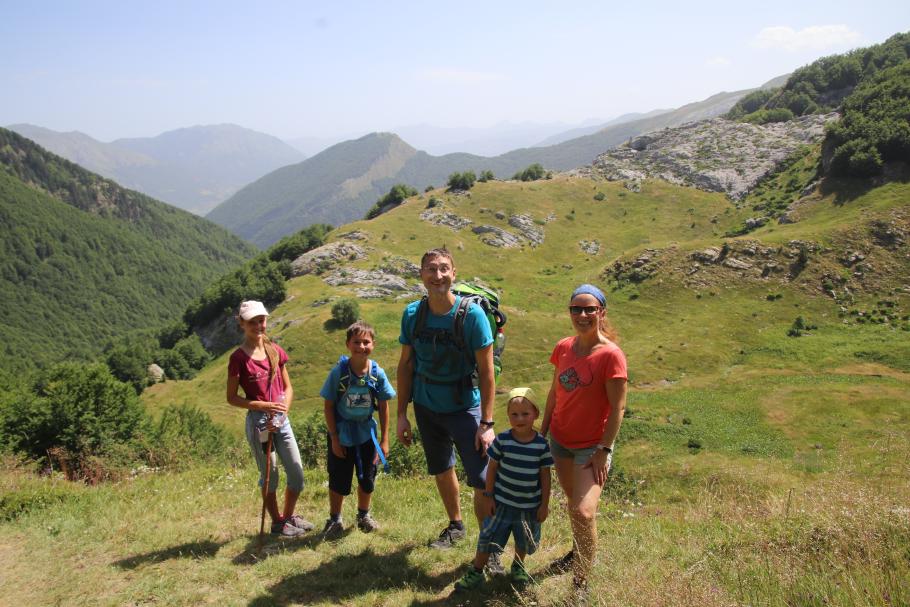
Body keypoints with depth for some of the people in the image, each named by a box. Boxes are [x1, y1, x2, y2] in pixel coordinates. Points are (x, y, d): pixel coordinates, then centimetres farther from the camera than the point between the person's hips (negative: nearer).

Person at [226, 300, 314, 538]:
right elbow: (231, 397, -8)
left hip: (281, 419, 5)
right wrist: (264, 406, -18)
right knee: (270, 475, 8)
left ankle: (289, 516, 30)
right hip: (258, 422, -5)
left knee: (297, 474, 8)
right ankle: (277, 522, 25)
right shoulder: (239, 358, -10)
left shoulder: (275, 350, 4)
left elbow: (288, 387, 9)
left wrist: (283, 410, -9)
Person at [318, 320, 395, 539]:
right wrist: (334, 438, -10)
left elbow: (383, 406, -3)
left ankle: (363, 515, 40)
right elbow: (329, 406, -10)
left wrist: (384, 439, -1)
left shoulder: (377, 373, -13)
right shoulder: (339, 372, -19)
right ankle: (335, 520, 29)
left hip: (367, 433, 2)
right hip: (341, 434, -2)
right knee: (338, 480, 8)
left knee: (367, 478, 16)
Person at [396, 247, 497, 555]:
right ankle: (455, 525, 43)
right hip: (426, 406, 4)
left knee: (483, 481, -8)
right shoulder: (412, 313, -6)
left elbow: (486, 371, -15)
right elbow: (406, 364, 3)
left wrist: (487, 423, -17)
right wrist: (402, 414, 1)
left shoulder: (472, 314, -18)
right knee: (442, 470, 21)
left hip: (464, 406, -4)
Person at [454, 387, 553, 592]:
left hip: (530, 505, 1)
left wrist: (545, 504, -1)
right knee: (488, 538, 6)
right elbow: (492, 468, -4)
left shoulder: (542, 444, -11)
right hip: (501, 502, -1)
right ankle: (476, 573, 24)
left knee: (525, 542, 18)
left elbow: (545, 475, -3)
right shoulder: (502, 440, -13)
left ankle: (518, 567, 45)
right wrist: (488, 496, -3)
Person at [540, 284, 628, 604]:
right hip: (560, 440, 6)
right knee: (574, 502, 22)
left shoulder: (610, 355, -19)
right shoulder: (563, 348, -1)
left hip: (591, 447, -6)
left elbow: (617, 407, -16)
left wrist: (604, 449, -15)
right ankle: (579, 551, 46)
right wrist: (543, 430, 12)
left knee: (584, 512, -14)